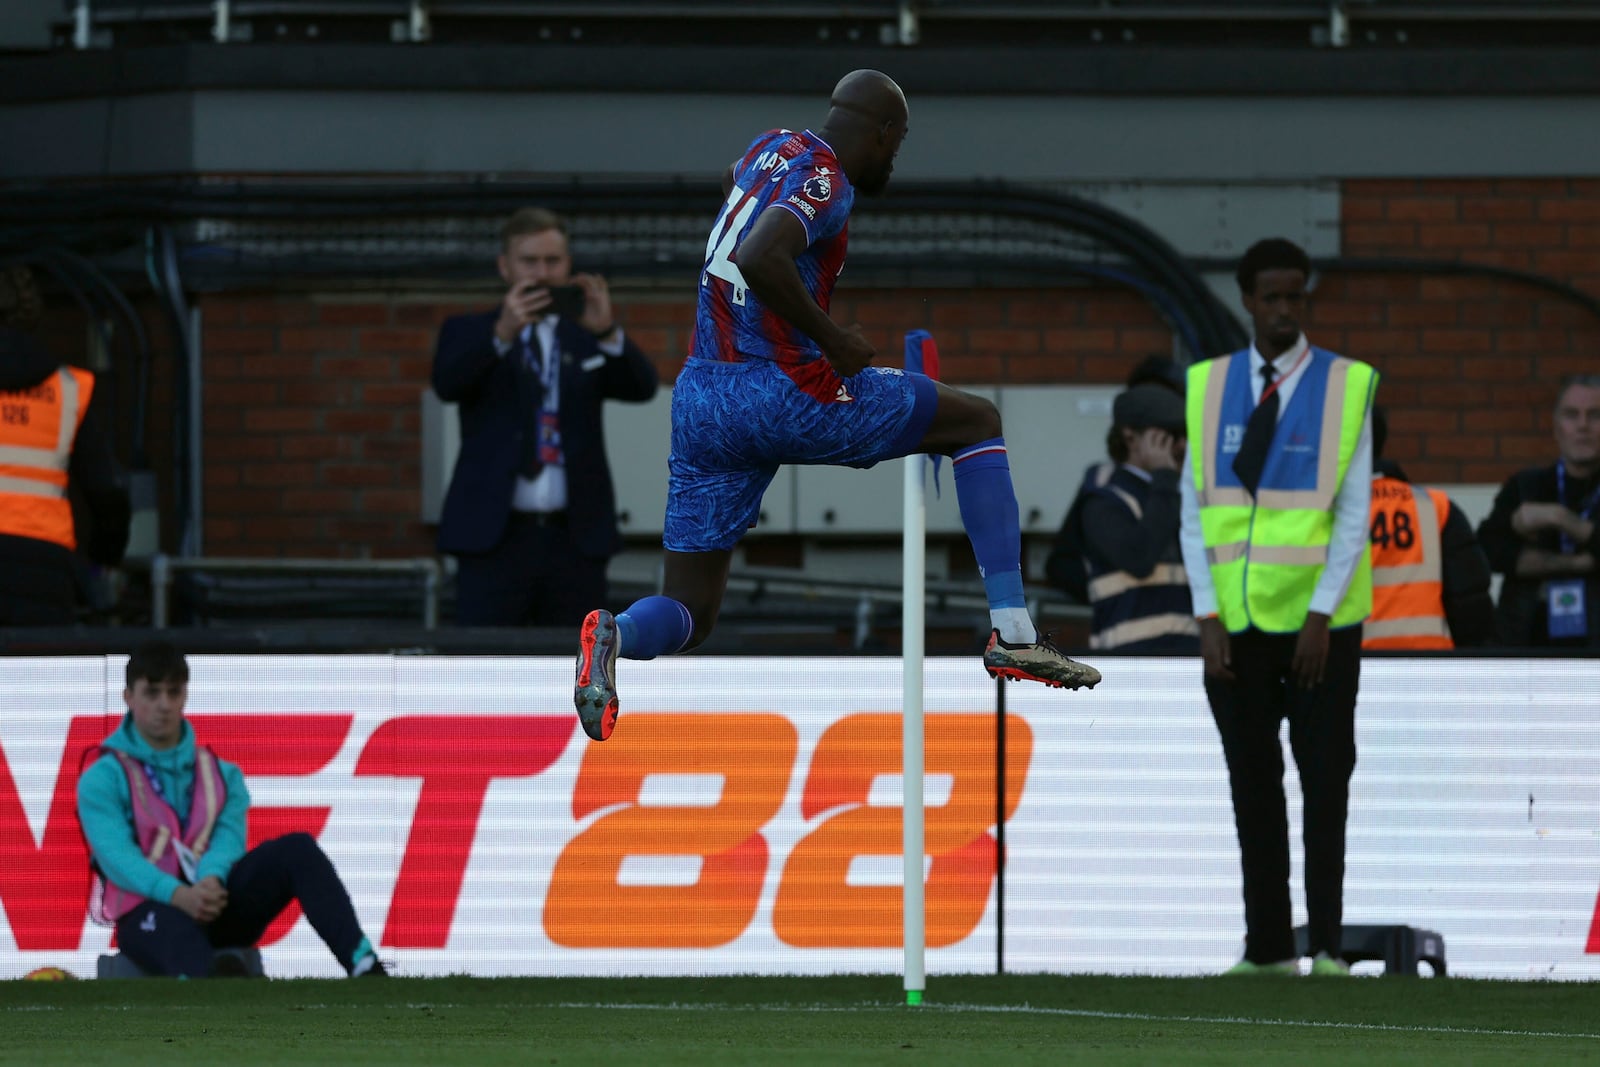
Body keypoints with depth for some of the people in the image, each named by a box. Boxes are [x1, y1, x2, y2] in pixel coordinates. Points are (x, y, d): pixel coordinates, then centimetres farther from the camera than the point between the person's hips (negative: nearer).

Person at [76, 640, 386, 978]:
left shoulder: (220, 773, 20)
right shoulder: (104, 778, 6)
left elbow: (229, 836, 0)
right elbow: (116, 855, -10)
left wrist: (211, 881, -25)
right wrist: (179, 895, -29)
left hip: (215, 898, 5)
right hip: (149, 908, -5)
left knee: (297, 850, -20)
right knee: (184, 944, -43)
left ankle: (363, 967, -37)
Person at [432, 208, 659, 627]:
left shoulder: (585, 337, 14)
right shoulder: (468, 333, 10)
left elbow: (642, 386, -3)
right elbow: (447, 383, -12)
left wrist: (608, 333, -23)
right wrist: (502, 333, -29)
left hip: (576, 541, 2)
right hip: (494, 540, -2)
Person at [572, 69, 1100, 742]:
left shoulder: (772, 149, 14)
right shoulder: (826, 182, -11)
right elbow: (760, 259, -29)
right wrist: (832, 340, -19)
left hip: (699, 399, 8)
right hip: (784, 395, -8)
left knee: (687, 614, 10)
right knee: (978, 422, 11)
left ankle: (616, 635, -26)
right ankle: (1011, 631, 3)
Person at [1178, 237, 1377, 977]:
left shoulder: (1346, 388, -1)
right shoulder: (1209, 388, 6)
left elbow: (1354, 514, -4)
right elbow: (1195, 513, 6)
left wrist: (1321, 618, -11)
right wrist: (1208, 620, -3)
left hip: (1321, 621, -2)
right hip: (1236, 622, 2)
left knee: (1324, 779, -2)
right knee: (1253, 784, 4)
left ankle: (1327, 944, 2)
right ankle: (1267, 947, 7)